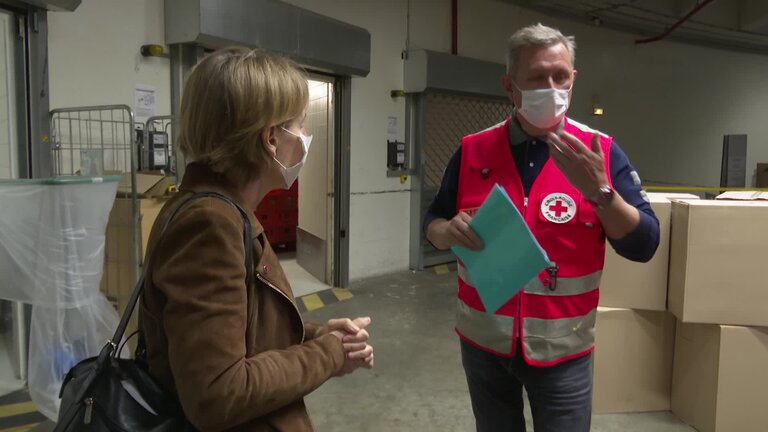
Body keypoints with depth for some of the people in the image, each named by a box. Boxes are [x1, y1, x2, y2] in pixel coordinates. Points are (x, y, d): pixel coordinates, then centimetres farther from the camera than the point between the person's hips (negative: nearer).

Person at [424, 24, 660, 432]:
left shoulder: (600, 152, -6)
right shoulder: (472, 152, -3)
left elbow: (643, 246, -8)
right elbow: (432, 222, 4)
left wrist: (599, 190, -24)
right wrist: (450, 231, -18)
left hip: (563, 350, -1)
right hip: (482, 341, 2)